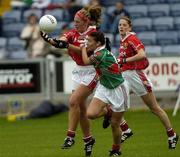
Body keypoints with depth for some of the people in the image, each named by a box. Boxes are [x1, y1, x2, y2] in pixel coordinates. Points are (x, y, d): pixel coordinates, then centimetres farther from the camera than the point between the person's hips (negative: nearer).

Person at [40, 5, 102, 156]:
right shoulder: (73, 33, 3)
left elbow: (84, 51, -26)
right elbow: (61, 41, -16)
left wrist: (67, 45, -40)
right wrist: (49, 39, -37)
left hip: (90, 72, -7)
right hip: (78, 71, 7)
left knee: (74, 101, -19)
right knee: (80, 108, 8)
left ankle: (70, 136, -15)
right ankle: (88, 139, 22)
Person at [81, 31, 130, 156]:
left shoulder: (102, 54, -26)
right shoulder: (97, 52, -3)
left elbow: (86, 61, -12)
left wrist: (83, 47, 1)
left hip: (118, 90, -7)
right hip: (104, 88, 7)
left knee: (115, 124, 3)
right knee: (91, 114, -14)